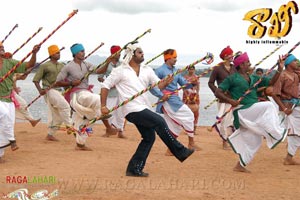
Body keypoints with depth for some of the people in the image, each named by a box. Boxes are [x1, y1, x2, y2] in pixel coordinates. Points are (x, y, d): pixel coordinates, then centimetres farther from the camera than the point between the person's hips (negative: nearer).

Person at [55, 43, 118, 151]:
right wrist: (72, 83, -18)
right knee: (99, 100, -27)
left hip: (85, 93, 7)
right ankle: (108, 127, -21)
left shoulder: (86, 65, 10)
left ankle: (80, 144, 24)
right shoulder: (68, 67, -8)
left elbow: (99, 70, -1)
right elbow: (57, 82, -6)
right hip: (76, 94, -7)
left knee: (83, 119, 12)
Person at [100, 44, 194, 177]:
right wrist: (103, 106, -8)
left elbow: (158, 84, 7)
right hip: (132, 110, -8)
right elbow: (105, 86, -2)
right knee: (159, 122, -18)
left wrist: (166, 82, -16)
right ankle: (180, 152, -10)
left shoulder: (147, 70, 13)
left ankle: (134, 169, 12)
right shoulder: (120, 71, -3)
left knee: (149, 137, 6)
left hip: (142, 109, 8)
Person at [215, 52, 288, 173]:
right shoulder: (232, 79, -2)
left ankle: (240, 166, 20)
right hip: (242, 111, -7)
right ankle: (277, 134, -20)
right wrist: (230, 100, -22)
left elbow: (271, 82, 15)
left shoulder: (254, 78, 17)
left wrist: (280, 69, 4)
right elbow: (218, 92, -7)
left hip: (253, 113, 7)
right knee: (268, 106, -22)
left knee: (253, 141, 8)